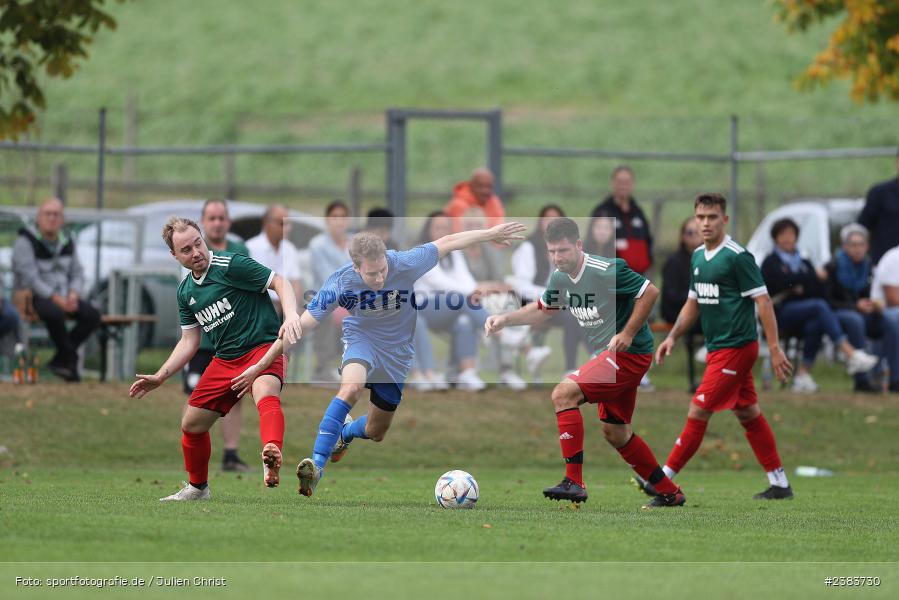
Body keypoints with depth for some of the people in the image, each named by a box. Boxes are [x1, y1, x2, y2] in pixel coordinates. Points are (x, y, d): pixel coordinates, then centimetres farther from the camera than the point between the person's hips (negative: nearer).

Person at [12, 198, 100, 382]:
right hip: (33, 296, -7)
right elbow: (29, 277, -17)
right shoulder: (26, 241, -9)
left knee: (92, 315, -17)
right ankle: (70, 359, -19)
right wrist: (55, 298, -23)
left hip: (61, 297, 7)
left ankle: (61, 359, -8)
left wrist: (74, 295, -10)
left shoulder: (67, 243, 13)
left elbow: (77, 274, 13)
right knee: (55, 313, -39)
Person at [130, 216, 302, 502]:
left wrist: (291, 316, -32)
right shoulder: (185, 291, 10)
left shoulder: (230, 265, -12)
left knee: (266, 395, -39)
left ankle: (272, 458, -69)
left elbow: (281, 283, -14)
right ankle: (197, 487, 38)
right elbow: (189, 341, 17)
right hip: (225, 359, 8)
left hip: (262, 348, -8)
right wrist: (159, 377, 10)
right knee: (191, 424, 13)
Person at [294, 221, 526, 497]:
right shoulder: (339, 283, -27)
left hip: (397, 353, 2)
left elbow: (446, 243, -14)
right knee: (351, 387, -38)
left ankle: (346, 432, 53)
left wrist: (491, 234, -6)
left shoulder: (405, 265, -27)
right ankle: (317, 466, -36)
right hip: (361, 339, -2)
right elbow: (307, 320, -22)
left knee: (375, 433, 13)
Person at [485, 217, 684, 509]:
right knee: (615, 433, 14)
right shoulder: (560, 277, 6)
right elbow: (542, 309, 23)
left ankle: (574, 482, -20)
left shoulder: (607, 271, -20)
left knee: (563, 394, -20)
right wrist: (505, 319, 9)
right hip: (606, 355, 10)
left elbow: (650, 292, -16)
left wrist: (628, 334, -19)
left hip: (627, 353, -10)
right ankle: (670, 493, 27)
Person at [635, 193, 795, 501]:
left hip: (735, 349, -9)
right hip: (717, 349, 9)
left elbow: (763, 301, -14)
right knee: (748, 415, 12)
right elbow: (693, 303, 22)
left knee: (698, 412, -8)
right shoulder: (698, 257, 12)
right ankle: (779, 484, 18)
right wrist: (672, 337, 11)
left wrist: (775, 349, -17)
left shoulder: (738, 256, -14)